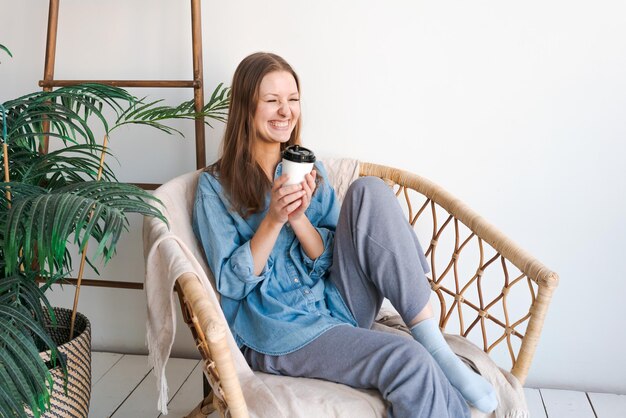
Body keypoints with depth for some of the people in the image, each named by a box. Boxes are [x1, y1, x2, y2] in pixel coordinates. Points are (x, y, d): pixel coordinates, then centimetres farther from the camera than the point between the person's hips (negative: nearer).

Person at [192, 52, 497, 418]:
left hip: (338, 303, 5)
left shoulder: (311, 171, 10)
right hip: (277, 333, -4)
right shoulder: (216, 185, -2)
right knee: (408, 360, -32)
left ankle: (437, 346, -21)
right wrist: (273, 220, -20)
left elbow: (329, 261, 3)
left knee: (370, 191, -20)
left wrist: (298, 217, -16)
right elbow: (231, 283, -7)